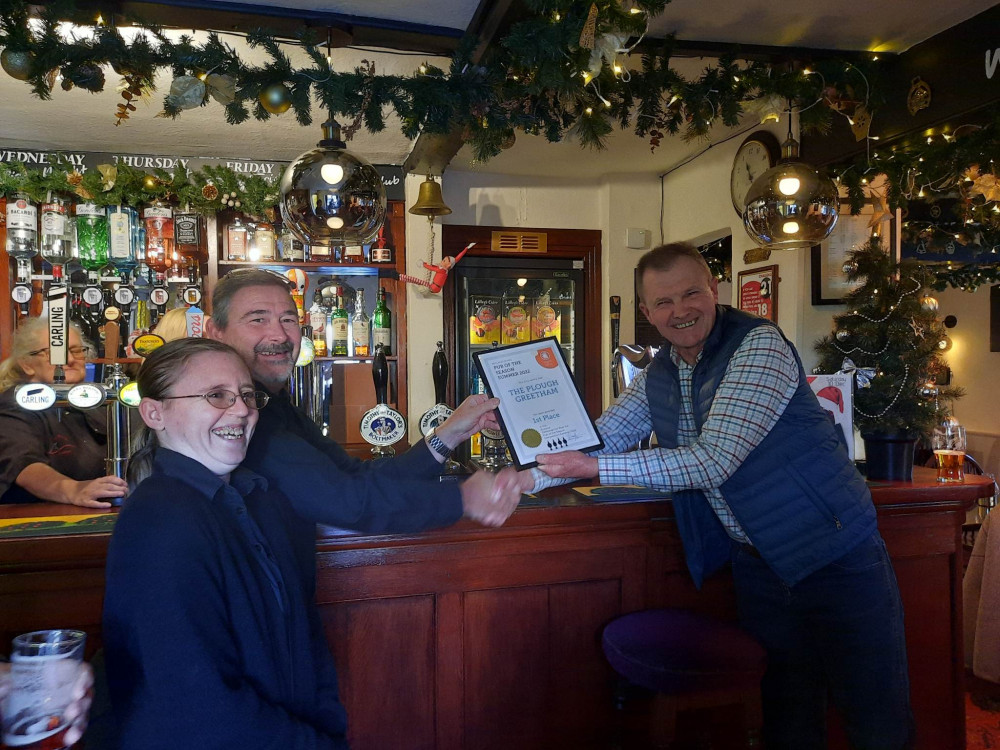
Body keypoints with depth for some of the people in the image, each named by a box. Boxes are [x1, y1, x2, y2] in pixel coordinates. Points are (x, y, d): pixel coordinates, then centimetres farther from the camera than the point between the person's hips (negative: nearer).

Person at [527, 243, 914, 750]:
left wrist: (598, 470, -25)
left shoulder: (758, 345, -18)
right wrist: (527, 478, -12)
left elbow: (713, 461, -25)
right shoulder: (657, 377, 5)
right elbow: (596, 441, 5)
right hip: (757, 565, 6)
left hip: (834, 555, -5)